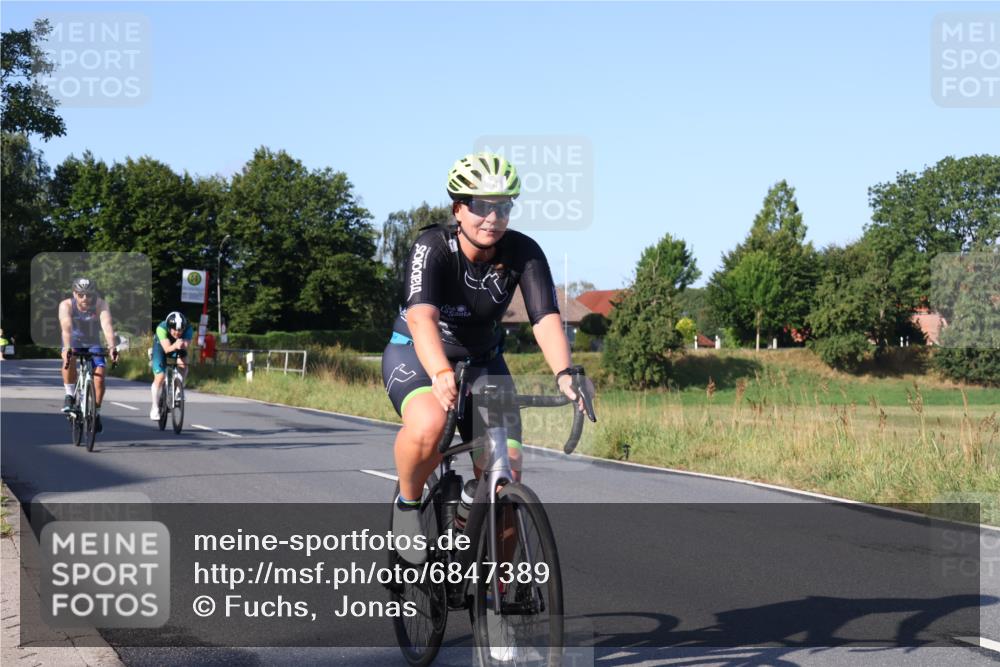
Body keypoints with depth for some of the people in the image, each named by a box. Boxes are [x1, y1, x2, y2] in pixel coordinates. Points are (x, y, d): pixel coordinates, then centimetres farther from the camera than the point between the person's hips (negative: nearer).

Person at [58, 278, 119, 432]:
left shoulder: (101, 305, -24)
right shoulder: (66, 305, -25)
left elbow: (107, 325, -39)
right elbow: (66, 328, -40)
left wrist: (112, 347, -55)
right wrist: (67, 348, -57)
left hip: (93, 344, 1)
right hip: (74, 343, -1)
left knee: (99, 375, -17)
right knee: (69, 361, -34)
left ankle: (96, 413, 3)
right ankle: (70, 395, -12)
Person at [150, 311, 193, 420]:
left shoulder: (188, 329, -33)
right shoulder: (162, 328, -37)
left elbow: (187, 344, -46)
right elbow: (167, 349, -44)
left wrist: (183, 345, -69)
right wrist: (175, 345, -65)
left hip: (178, 350, 2)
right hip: (161, 348, -2)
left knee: (183, 366, -28)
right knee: (159, 378, -13)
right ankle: (155, 408, 7)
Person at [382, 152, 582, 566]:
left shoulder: (523, 253, -18)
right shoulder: (432, 247, -27)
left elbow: (546, 318, -30)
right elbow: (421, 317, -42)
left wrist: (564, 374, -49)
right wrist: (441, 374, -60)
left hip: (482, 361, 3)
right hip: (414, 354, -3)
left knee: (506, 475, -11)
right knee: (429, 427, -37)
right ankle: (407, 503, -6)